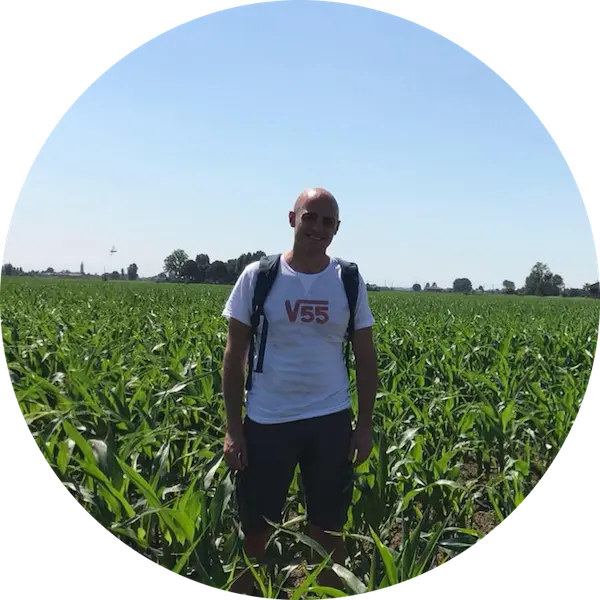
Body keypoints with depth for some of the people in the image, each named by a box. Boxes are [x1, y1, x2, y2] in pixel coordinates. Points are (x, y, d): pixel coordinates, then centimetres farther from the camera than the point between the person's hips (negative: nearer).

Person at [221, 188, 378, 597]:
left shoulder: (349, 282, 1)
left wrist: (366, 425, 3)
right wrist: (233, 428, -4)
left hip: (331, 422, 1)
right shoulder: (258, 277, -4)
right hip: (267, 422, -1)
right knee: (254, 532, 9)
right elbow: (235, 357, -1)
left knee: (329, 532, 13)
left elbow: (366, 358, 7)